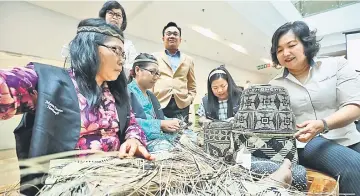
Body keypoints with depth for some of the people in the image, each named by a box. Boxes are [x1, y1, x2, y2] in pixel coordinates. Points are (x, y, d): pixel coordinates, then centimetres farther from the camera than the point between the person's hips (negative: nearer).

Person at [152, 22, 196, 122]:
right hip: (158, 104, -1)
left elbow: (192, 85, 20)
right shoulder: (155, 57, 13)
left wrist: (189, 99, 4)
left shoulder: (188, 60, 19)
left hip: (181, 105, 2)